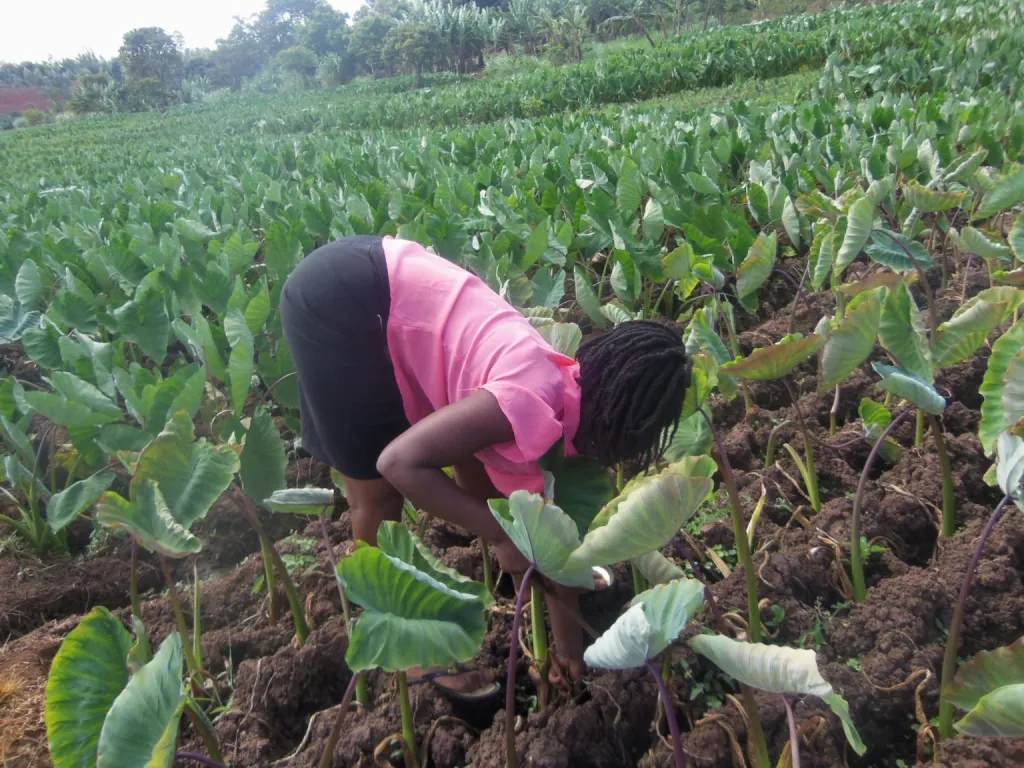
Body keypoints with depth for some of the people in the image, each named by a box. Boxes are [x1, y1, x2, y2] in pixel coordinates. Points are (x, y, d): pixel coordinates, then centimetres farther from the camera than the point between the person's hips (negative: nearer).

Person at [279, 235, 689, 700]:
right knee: (378, 493, 1)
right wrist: (502, 535, -17)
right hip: (337, 299, -8)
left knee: (472, 453, 14)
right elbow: (399, 462, -25)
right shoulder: (538, 407, -24)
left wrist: (568, 639, 16)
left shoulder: (559, 409, 4)